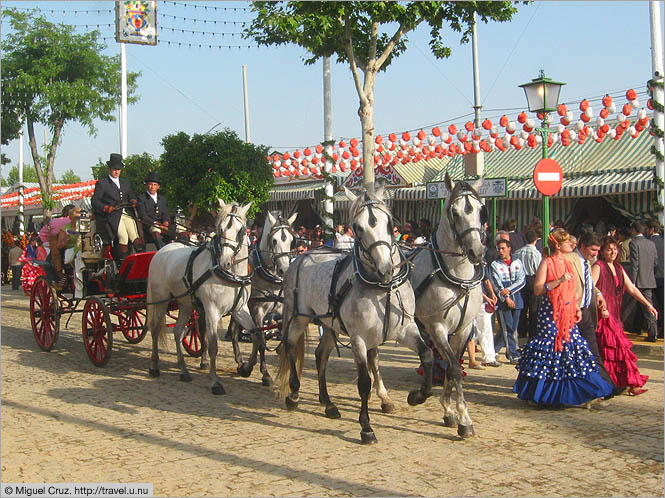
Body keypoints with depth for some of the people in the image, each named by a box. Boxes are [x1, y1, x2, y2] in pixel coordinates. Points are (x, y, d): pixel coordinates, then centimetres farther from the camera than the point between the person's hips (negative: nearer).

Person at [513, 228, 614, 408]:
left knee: (572, 345, 4)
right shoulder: (547, 263, -6)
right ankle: (539, 394, 1)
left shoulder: (568, 263, 16)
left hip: (568, 313, 7)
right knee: (550, 344, -8)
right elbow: (537, 289, -14)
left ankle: (567, 393, 12)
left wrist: (577, 308, 12)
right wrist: (559, 281, -20)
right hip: (550, 312, -7)